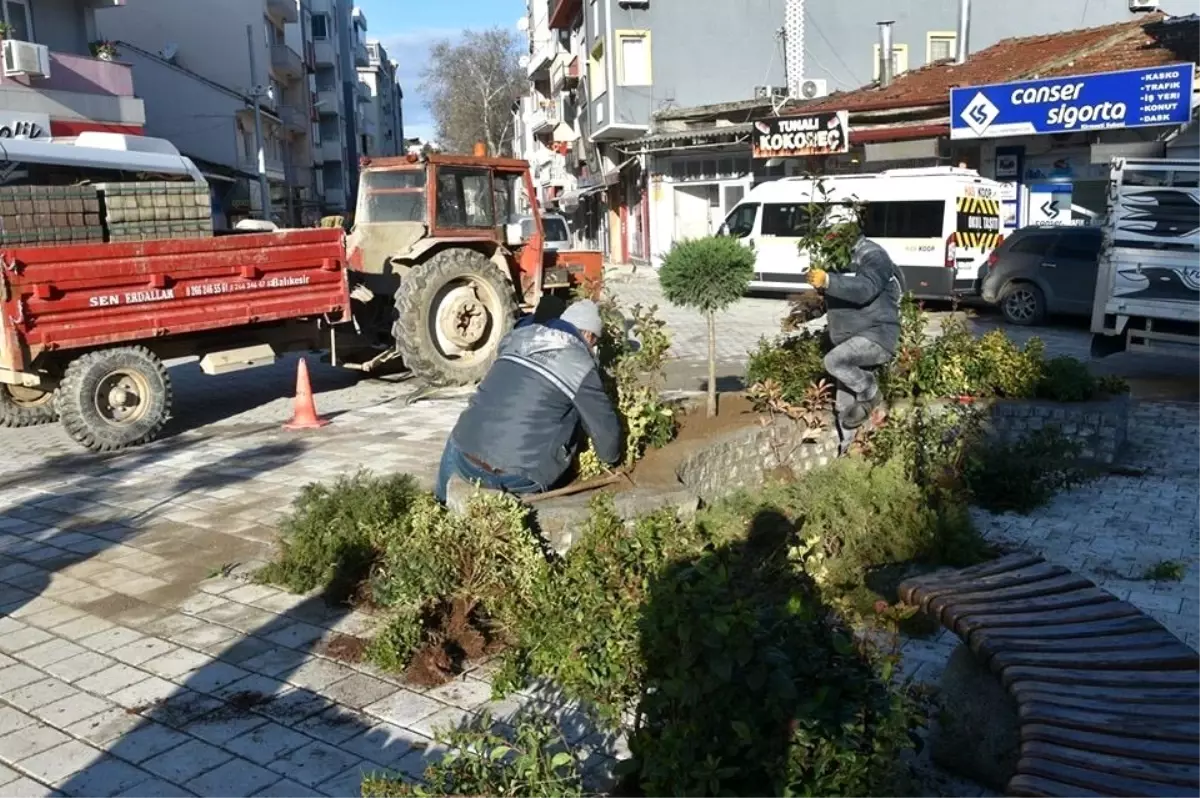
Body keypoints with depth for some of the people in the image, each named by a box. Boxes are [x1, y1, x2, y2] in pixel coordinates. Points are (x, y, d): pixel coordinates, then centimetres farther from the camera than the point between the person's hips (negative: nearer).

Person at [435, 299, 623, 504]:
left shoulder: (518, 336, 12)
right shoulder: (582, 367, -1)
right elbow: (606, 429, 4)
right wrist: (612, 459, 26)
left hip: (465, 459, 5)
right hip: (517, 478, -4)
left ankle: (443, 506, 46)